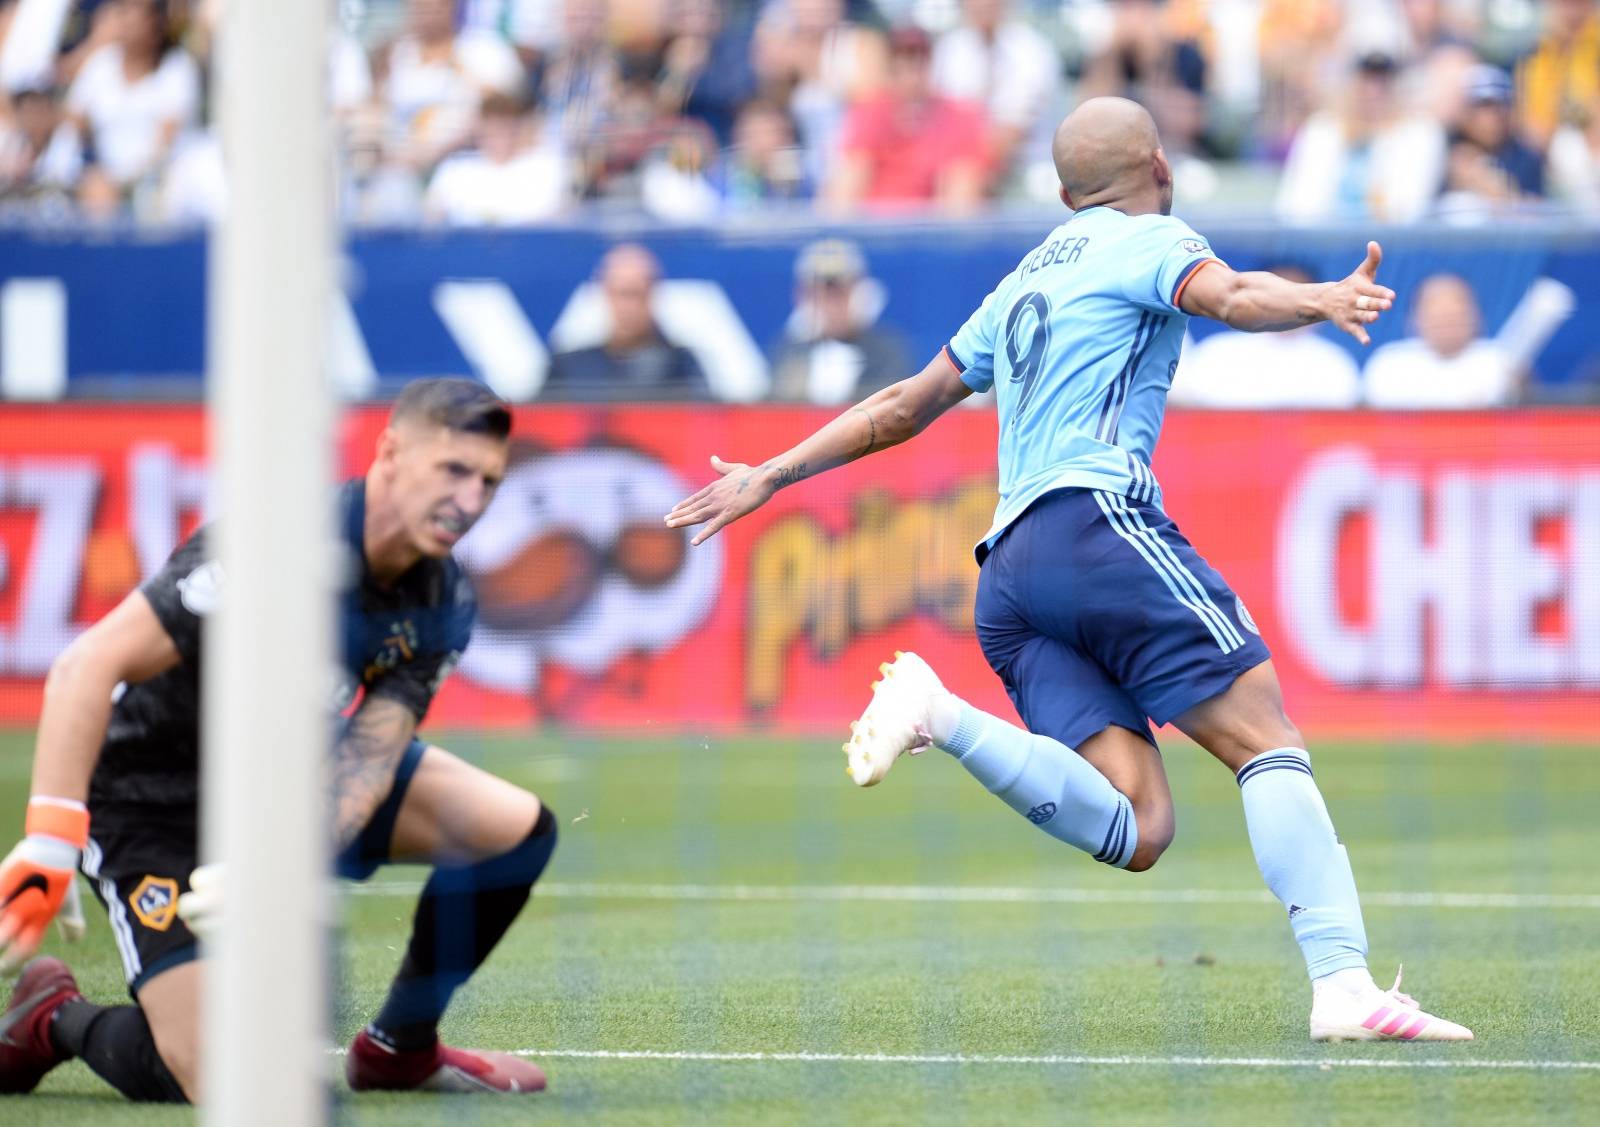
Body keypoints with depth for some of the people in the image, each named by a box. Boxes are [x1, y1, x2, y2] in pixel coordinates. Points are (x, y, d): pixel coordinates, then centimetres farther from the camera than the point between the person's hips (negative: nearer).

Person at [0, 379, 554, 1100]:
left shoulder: (442, 605, -9)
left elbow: (368, 756, -17)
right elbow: (88, 666, -34)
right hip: (152, 791, -7)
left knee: (516, 828, -5)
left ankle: (400, 1047, 13)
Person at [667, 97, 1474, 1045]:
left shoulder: (1026, 283, 30)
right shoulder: (1147, 240, 9)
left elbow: (906, 405, 34)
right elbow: (1228, 297, -13)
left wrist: (772, 477, 44)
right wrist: (1321, 301, -32)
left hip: (1007, 568, 7)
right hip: (1098, 519, -7)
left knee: (1135, 833, -8)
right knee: (1271, 745, -9)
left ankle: (941, 717, -21)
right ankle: (1344, 984, -23)